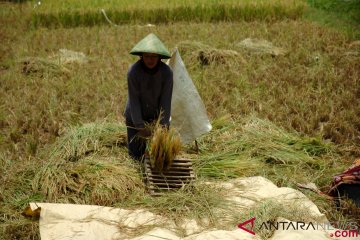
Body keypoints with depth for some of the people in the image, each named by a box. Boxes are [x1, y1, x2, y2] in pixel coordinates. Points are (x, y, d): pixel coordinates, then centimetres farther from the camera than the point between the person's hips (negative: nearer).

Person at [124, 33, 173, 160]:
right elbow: (134, 100, -21)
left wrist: (163, 126, -20)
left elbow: (166, 100, -17)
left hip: (157, 115, 1)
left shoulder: (167, 72, -20)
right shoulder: (134, 71, -23)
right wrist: (140, 126, -22)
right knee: (136, 155, 4)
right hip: (135, 116, -1)